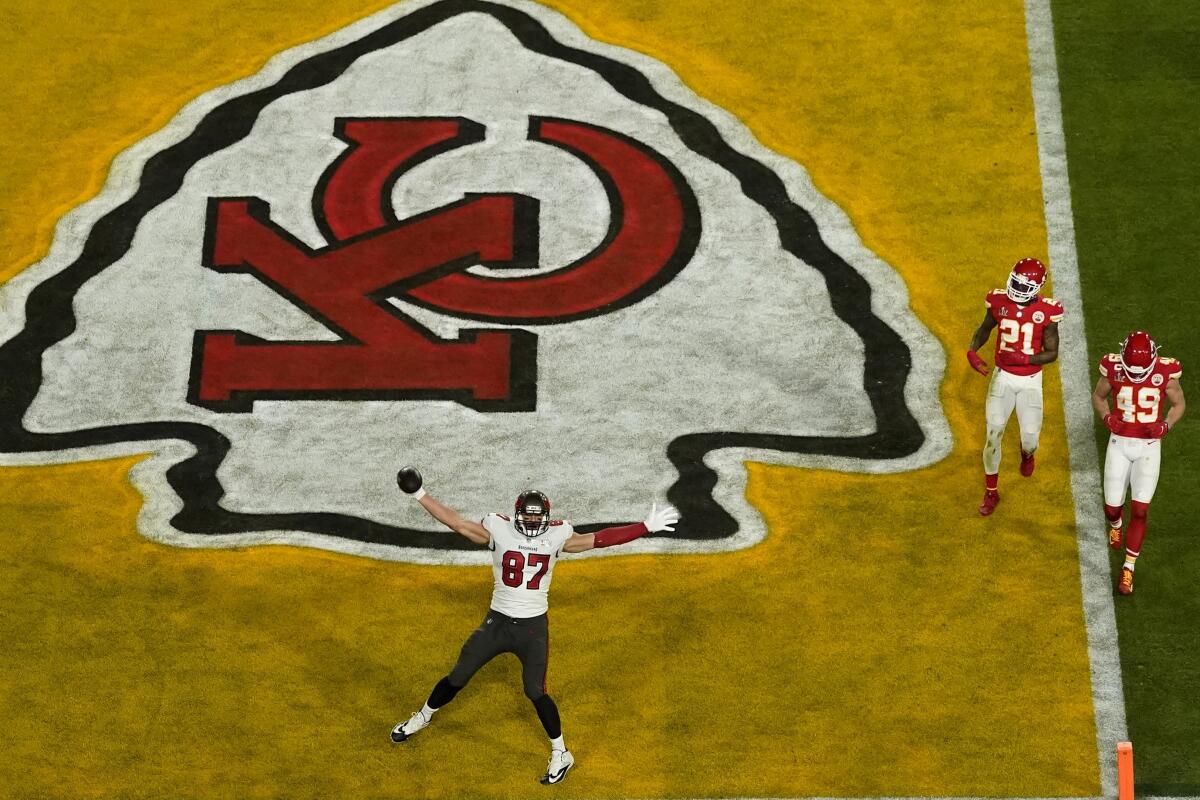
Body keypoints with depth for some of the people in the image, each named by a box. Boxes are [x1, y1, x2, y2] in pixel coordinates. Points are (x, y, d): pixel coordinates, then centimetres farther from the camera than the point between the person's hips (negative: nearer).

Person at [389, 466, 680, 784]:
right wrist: (419, 495, -14)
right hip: (497, 622, 1)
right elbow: (455, 522, -8)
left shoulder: (556, 536, -8)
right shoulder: (499, 530, -9)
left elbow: (599, 539, -9)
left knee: (535, 692, -3)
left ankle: (561, 754, 13)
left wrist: (647, 527, -13)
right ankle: (422, 717, 35)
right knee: (457, 677, 10)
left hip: (533, 627, -1)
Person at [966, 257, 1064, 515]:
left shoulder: (1046, 311, -14)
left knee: (1030, 439, 0)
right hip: (1003, 377, 1)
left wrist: (1022, 358, -24)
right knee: (993, 434, -3)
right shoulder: (1000, 302, -8)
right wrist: (972, 351, -8)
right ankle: (991, 492, 14)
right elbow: (984, 328, 11)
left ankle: (1026, 454, 42)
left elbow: (1052, 353, -9)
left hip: (1030, 381, -1)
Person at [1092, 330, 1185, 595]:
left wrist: (1165, 426, -14)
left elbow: (1178, 404, 4)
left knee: (1139, 510, -9)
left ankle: (1128, 568, 2)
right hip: (1119, 444, 1)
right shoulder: (1113, 369, -11)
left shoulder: (1165, 372, -13)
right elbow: (1098, 396, 8)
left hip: (1149, 447, -1)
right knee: (1112, 506, 6)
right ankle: (1115, 525, 45)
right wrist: (1107, 418, -12)